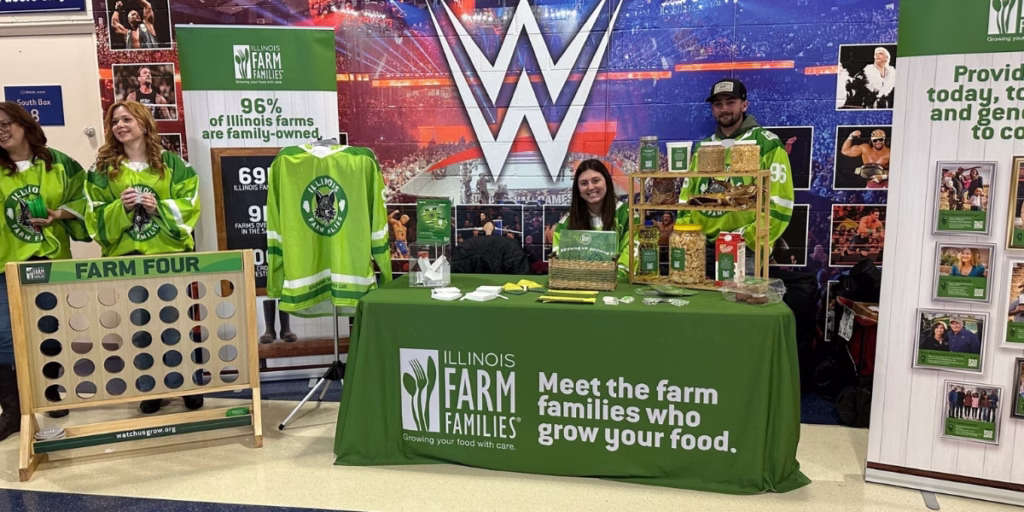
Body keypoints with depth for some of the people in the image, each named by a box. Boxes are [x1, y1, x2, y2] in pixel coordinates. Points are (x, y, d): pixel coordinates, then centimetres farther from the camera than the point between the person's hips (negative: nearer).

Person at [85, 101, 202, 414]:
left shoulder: (171, 163, 4)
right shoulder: (103, 169, 6)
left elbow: (189, 205, -1)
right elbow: (97, 217, 3)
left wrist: (159, 207, -15)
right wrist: (121, 207, -14)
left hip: (170, 252, -1)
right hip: (125, 256, 1)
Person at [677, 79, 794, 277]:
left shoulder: (766, 144, -1)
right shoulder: (702, 148, 17)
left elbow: (779, 200, -8)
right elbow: (687, 197, 18)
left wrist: (752, 240, -15)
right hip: (703, 247, 5)